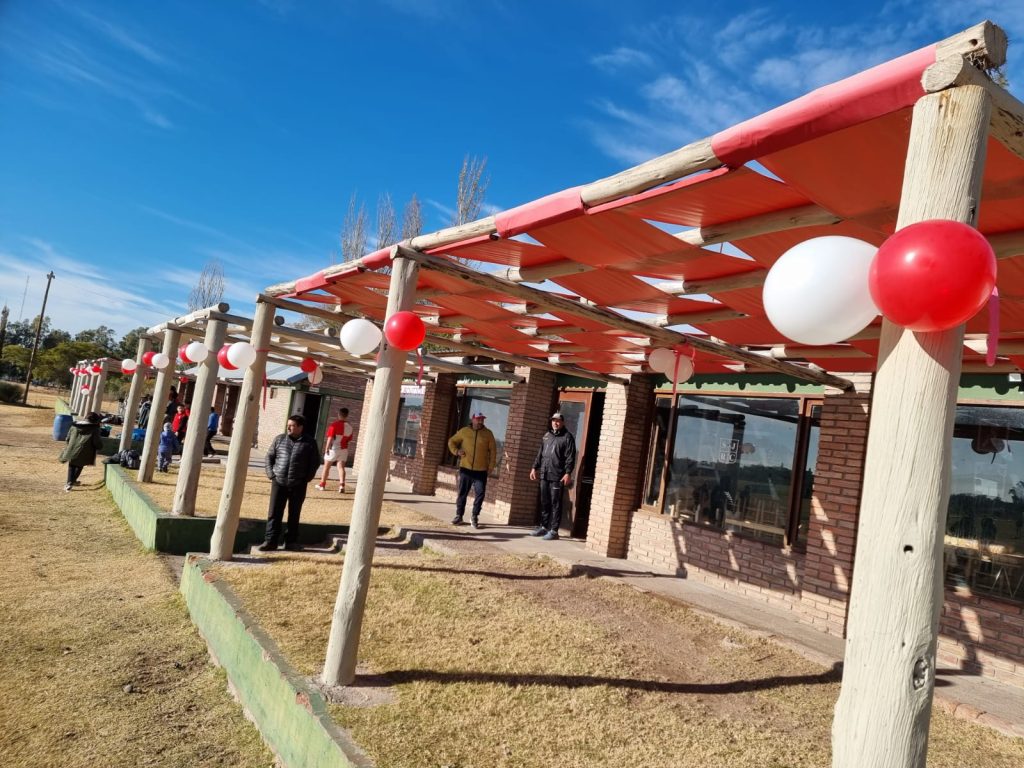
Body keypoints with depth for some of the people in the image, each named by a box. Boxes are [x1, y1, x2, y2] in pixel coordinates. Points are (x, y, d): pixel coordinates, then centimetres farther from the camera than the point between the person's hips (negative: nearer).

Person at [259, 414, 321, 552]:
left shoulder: (310, 443, -1)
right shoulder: (279, 439, 5)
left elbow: (315, 462, 3)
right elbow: (269, 456, 11)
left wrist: (306, 478, -2)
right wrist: (271, 474, 1)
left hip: (298, 485, -2)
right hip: (278, 483, 2)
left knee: (294, 515, 8)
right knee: (274, 513, 0)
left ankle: (291, 542, 18)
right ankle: (271, 541, 6)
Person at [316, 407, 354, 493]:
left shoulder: (334, 425, -13)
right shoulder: (349, 426, 2)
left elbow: (330, 438, -16)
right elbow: (349, 440, 9)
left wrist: (327, 448, -11)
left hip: (333, 449, -3)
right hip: (343, 449, 4)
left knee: (326, 467, 10)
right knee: (341, 467, 2)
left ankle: (322, 484, 21)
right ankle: (342, 484, -15)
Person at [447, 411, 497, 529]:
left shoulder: (488, 433, 0)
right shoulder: (464, 431, 3)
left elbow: (493, 450, 1)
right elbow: (451, 441, 14)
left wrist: (491, 466, -5)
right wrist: (456, 451, -4)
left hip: (481, 471, -1)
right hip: (465, 469, 1)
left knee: (479, 494, -4)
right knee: (462, 493, 8)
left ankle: (475, 517, 8)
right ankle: (459, 516, 19)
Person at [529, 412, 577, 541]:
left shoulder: (567, 437, -3)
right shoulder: (547, 435, 17)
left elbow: (570, 457, -10)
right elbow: (540, 453, 22)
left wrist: (568, 473, -17)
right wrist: (535, 468, 19)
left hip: (557, 476, -6)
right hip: (544, 474, 6)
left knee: (555, 504, -3)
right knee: (544, 502, 12)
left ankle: (554, 530, 1)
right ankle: (544, 527, 23)